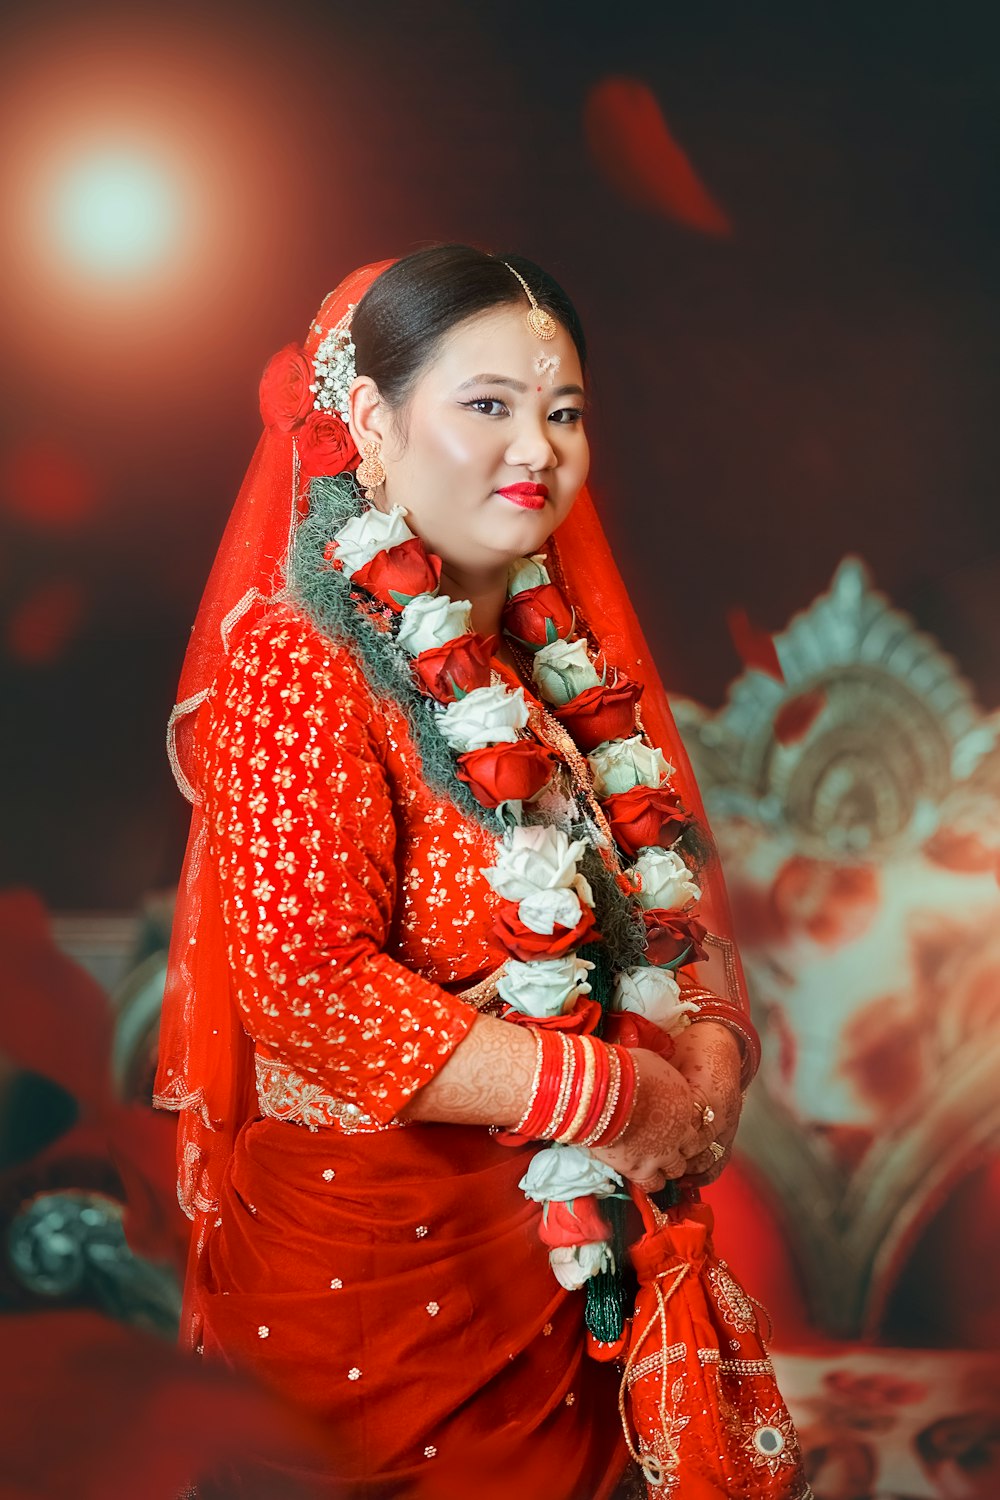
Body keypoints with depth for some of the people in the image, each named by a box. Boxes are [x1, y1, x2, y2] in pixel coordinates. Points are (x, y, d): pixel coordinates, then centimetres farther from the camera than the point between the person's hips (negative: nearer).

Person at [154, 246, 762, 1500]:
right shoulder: (299, 665, -16)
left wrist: (714, 1050, -7)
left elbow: (673, 888, 15)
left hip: (568, 1250, 7)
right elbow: (309, 989, -26)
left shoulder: (562, 658, 9)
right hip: (373, 1253, -7)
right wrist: (621, 1096, -21)